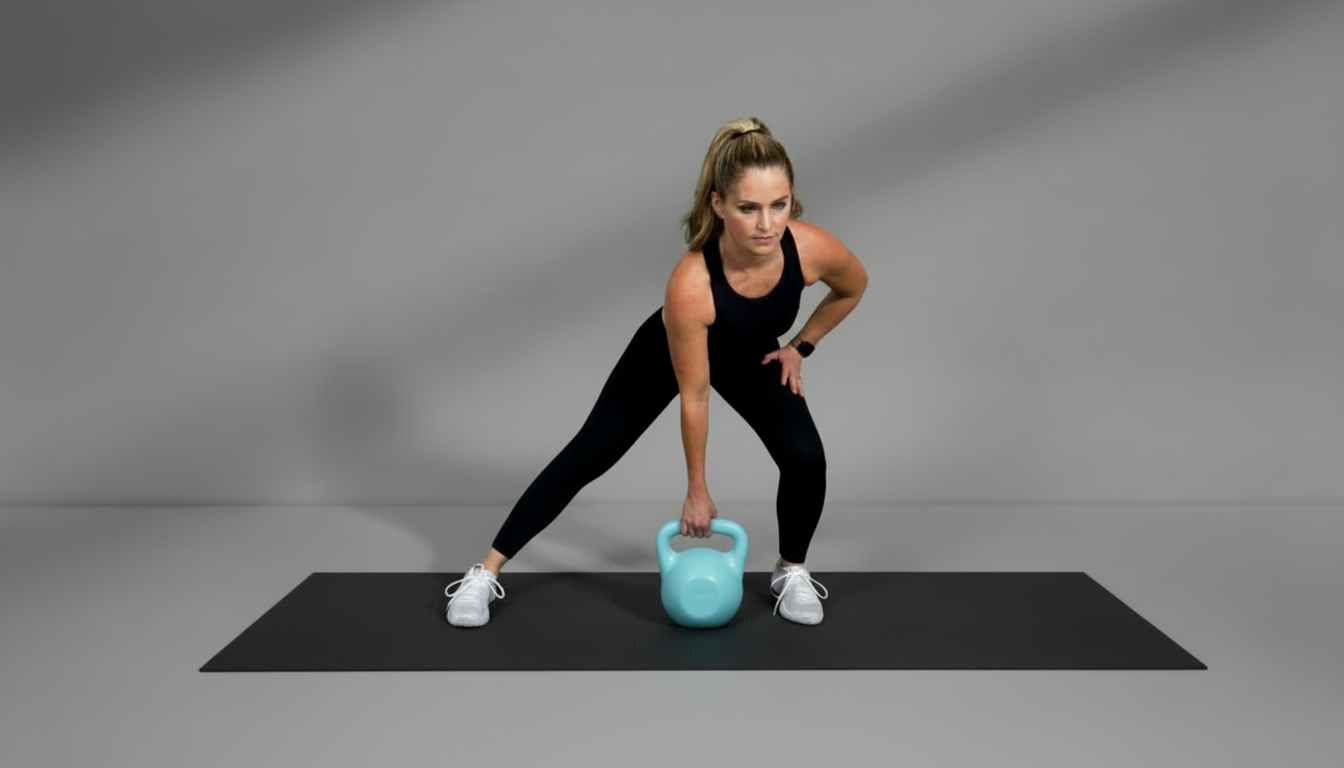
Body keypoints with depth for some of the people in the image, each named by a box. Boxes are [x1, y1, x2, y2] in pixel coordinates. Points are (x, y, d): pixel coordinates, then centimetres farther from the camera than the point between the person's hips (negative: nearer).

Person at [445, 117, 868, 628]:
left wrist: (800, 346, -3)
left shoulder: (813, 249, -35)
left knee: (806, 459, -15)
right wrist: (697, 490, -17)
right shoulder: (690, 284, -43)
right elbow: (694, 396, -29)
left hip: (751, 355, 3)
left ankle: (791, 573, 14)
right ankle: (485, 573, 12)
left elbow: (853, 286, -7)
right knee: (590, 455, -1)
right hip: (669, 350, -3)